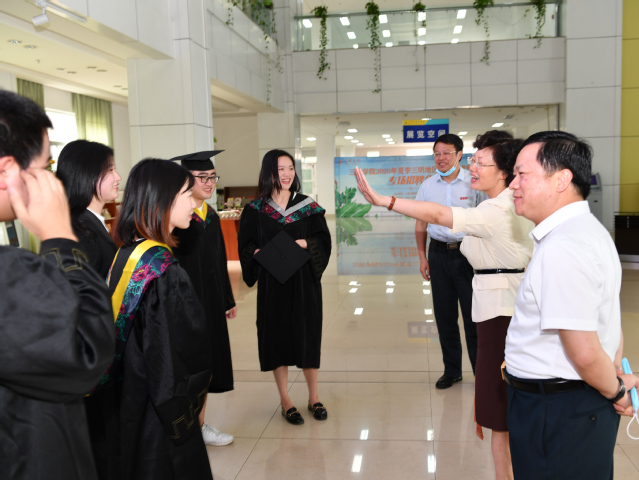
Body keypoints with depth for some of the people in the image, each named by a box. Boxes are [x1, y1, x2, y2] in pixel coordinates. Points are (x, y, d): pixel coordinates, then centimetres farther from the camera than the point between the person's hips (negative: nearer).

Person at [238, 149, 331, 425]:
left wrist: (306, 243, -18)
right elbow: (245, 245, 3)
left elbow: (323, 239, 1)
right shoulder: (255, 210, 1)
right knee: (276, 337, 5)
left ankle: (314, 397, 25)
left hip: (304, 281, 1)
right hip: (271, 283, 0)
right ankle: (285, 401, 21)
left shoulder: (307, 206, 3)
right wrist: (259, 253, -17)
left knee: (307, 336, 7)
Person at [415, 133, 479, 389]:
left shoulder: (474, 182, -4)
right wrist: (422, 257, 8)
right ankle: (451, 370, 24)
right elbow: (421, 223, 12)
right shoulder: (428, 185, 7)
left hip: (467, 253, -3)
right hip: (439, 254, 4)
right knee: (444, 315, 10)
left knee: (473, 315, 0)